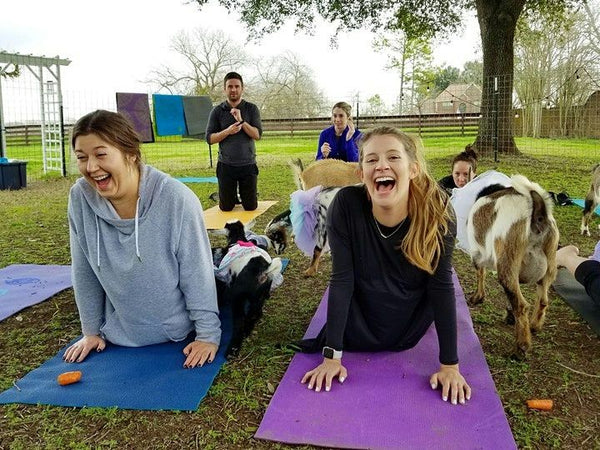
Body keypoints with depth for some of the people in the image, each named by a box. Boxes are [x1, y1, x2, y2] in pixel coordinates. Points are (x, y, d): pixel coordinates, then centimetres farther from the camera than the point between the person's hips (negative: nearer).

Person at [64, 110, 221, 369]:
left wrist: (208, 334, -15)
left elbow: (197, 272, -18)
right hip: (118, 337, 4)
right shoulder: (81, 197, -16)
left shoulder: (176, 199, -26)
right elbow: (84, 272, -4)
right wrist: (91, 331, 3)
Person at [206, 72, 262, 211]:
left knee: (251, 207, 6)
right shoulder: (217, 111, 1)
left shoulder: (251, 109, 1)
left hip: (248, 164, 0)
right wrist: (227, 131, -18)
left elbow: (257, 134, -9)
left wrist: (241, 121, -20)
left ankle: (243, 196, 40)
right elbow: (209, 138, -3)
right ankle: (232, 196, 40)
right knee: (226, 207, 5)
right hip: (226, 165, 0)